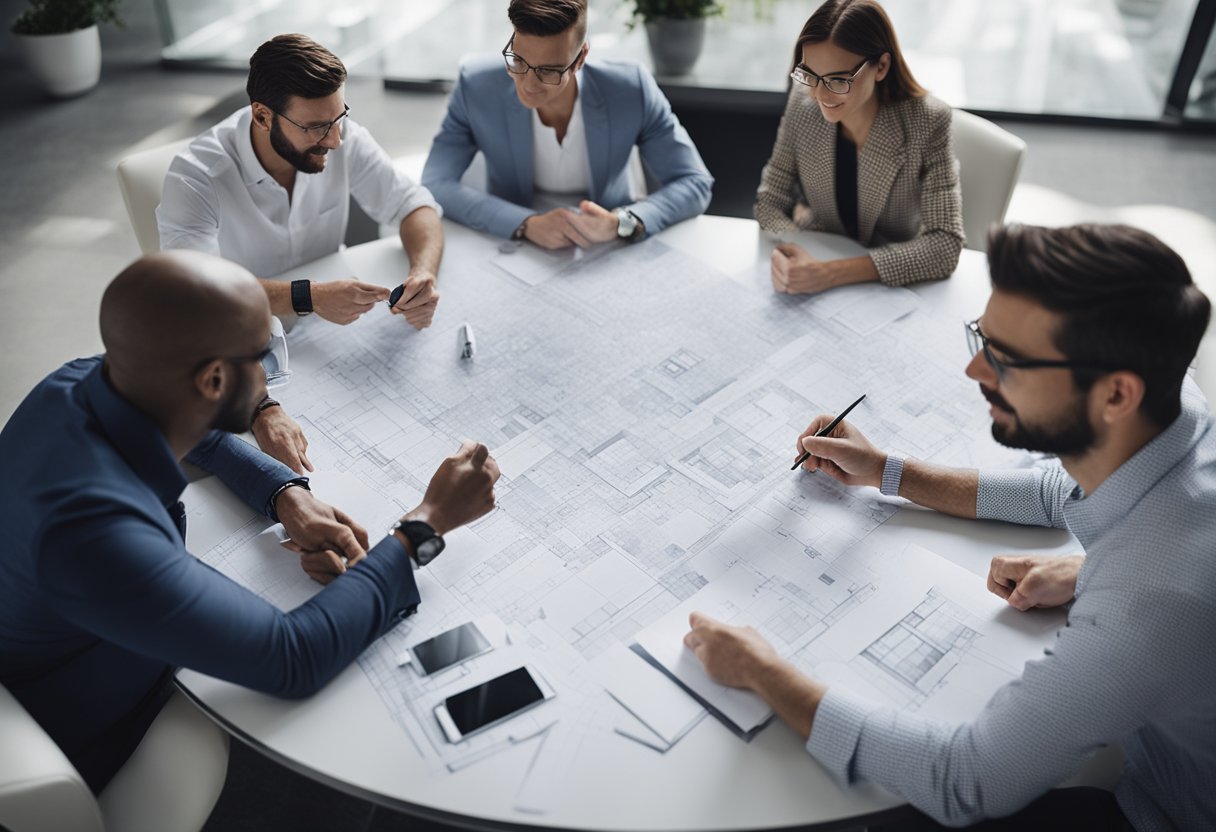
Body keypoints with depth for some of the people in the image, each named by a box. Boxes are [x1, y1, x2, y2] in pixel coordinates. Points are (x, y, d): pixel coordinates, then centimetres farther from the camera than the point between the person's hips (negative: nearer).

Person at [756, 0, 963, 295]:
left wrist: (835, 272, -33)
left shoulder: (926, 121, -18)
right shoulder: (804, 100, -8)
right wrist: (787, 253, -23)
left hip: (893, 289, -3)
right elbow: (770, 200, -2)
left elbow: (945, 244, -22)